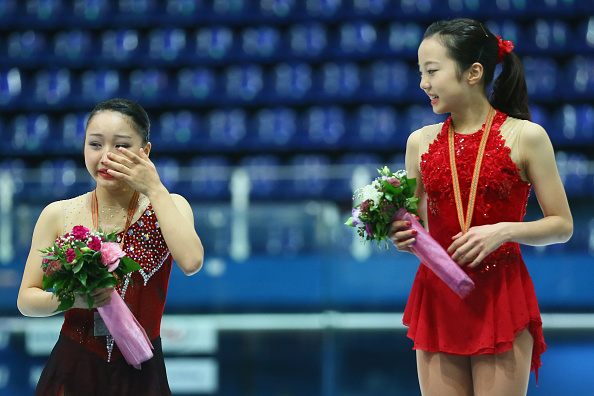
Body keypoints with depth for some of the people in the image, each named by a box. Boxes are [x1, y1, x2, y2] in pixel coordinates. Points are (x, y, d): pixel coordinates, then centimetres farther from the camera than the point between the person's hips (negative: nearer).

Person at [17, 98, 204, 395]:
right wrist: (70, 298, -20)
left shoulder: (168, 207, 0)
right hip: (73, 370, 0)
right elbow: (26, 299, 0)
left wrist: (155, 189, -14)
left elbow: (191, 262, -21)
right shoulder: (58, 215, 0)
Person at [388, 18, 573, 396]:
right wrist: (404, 237, -3)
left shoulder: (526, 137, -2)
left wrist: (503, 231, -15)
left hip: (502, 298, -3)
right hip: (437, 299, 4)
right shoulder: (421, 142, 9)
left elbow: (563, 225, 0)